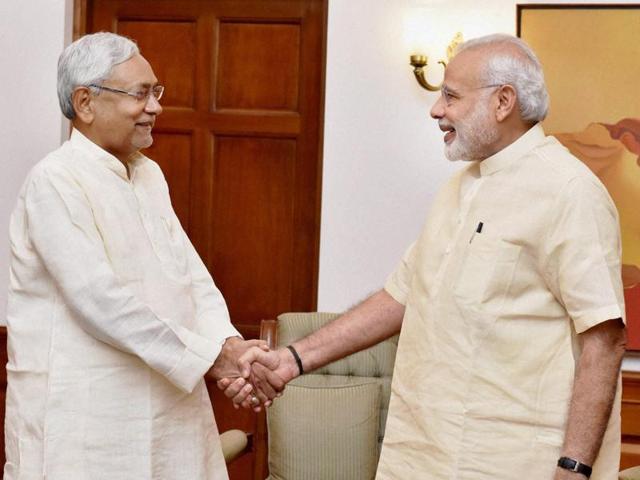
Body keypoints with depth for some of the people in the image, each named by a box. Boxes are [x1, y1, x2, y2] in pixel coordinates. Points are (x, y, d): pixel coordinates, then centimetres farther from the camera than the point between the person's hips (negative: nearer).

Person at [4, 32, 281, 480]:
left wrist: (230, 347, -12)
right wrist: (212, 356, -19)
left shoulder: (150, 175, 13)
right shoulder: (54, 182, -13)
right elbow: (101, 301, -21)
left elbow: (193, 276, 6)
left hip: (168, 405, 7)